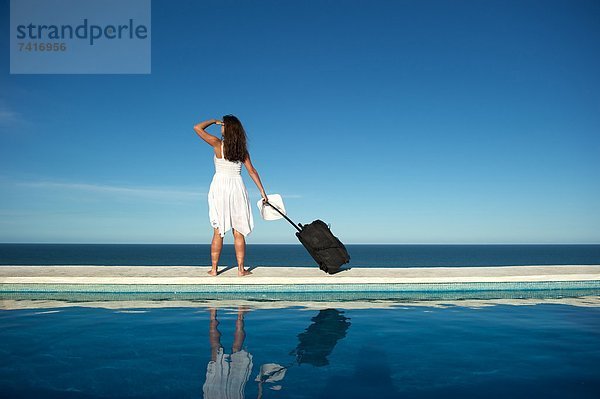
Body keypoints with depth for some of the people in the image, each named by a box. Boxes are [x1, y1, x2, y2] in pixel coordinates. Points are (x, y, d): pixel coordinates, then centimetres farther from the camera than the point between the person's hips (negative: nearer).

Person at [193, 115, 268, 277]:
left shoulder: (218, 143, -4)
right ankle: (241, 269, 6)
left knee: (218, 232, 4)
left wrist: (214, 121, 12)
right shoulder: (242, 149, 6)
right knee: (239, 232, 5)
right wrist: (262, 191, 6)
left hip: (219, 186, -2)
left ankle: (214, 269, 8)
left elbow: (197, 128, 0)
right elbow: (251, 170, 4)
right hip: (237, 186, 2)